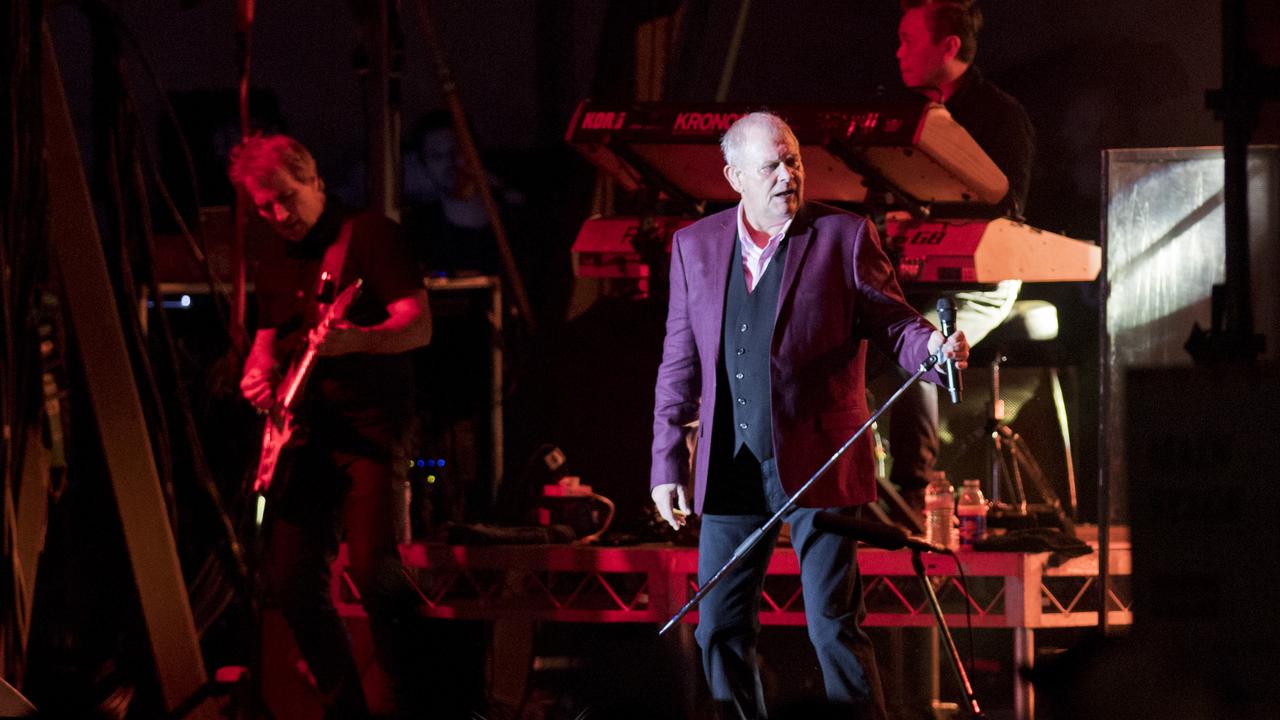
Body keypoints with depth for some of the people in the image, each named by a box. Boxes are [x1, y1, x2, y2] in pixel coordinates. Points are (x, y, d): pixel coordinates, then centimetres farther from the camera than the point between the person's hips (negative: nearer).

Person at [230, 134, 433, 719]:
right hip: (301, 434, 7)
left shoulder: (368, 235, -4)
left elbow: (419, 326, -12)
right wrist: (258, 373, 5)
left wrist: (355, 340, -30)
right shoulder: (274, 260, 17)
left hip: (367, 427, -7)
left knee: (371, 566, -22)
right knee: (291, 581, 1)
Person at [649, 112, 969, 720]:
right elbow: (680, 364, 12)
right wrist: (668, 463, 7)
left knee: (833, 628, -5)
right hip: (730, 471, 4)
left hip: (816, 464, -4)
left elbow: (891, 322, 1)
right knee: (718, 630, 7)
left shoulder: (844, 236, -1)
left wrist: (931, 347, -22)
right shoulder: (695, 246, 9)